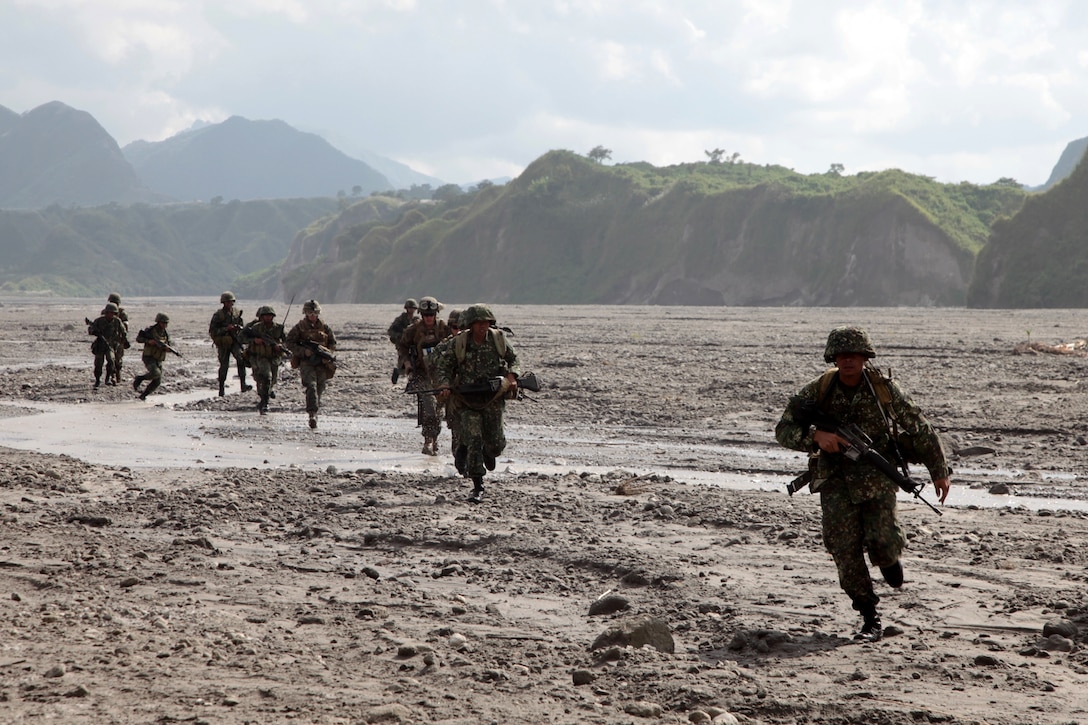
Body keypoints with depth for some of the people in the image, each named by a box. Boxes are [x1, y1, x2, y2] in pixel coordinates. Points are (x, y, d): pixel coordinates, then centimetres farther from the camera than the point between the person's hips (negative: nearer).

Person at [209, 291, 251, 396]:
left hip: (235, 341, 2)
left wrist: (239, 327, -3)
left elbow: (241, 326, 22)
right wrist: (226, 329, -19)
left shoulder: (237, 313, 8)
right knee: (224, 366, 4)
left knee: (241, 359, -21)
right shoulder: (218, 315, -5)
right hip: (223, 344, -2)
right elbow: (212, 331, -10)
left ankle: (243, 385, -26)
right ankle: (221, 389, 18)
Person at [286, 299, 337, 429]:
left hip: (322, 363, 4)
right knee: (311, 386, -20)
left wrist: (328, 354, -3)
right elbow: (290, 344, 0)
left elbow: (333, 343, 15)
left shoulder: (324, 327, 8)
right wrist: (304, 351, -13)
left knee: (320, 389, 6)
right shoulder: (300, 327, 0)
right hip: (306, 362, -4)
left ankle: (314, 411, 24)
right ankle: (312, 414, -29)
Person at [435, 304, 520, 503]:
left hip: (494, 398, 2)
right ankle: (478, 487, -6)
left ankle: (489, 452, 45)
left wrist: (512, 376, -7)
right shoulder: (459, 343, -5)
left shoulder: (499, 339, 0)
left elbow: (514, 359, 12)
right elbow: (443, 366, 1)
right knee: (473, 440, -11)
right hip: (469, 398, -1)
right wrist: (445, 386, -17)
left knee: (495, 442, 4)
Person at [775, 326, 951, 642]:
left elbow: (920, 429, 4)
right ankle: (870, 620, 1)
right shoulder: (818, 391, -5)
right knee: (844, 548, -9)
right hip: (836, 479, 1)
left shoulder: (884, 389, -6)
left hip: (878, 476, -1)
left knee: (882, 543, -15)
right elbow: (784, 430, -5)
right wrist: (815, 435, -24)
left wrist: (939, 471, 6)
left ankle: (891, 555, 25)